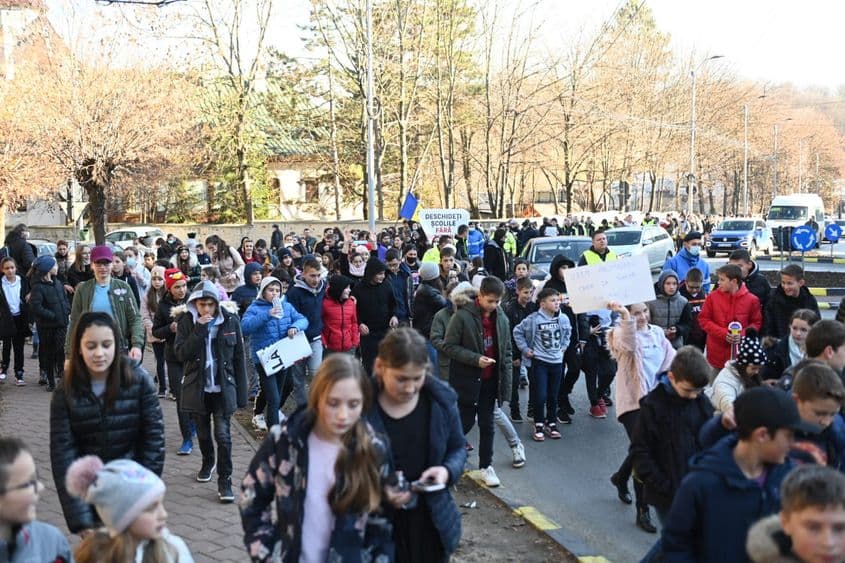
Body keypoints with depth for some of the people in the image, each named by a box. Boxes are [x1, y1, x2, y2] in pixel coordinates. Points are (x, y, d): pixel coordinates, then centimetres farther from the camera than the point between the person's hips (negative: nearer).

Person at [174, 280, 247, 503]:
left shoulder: (230, 321, -7)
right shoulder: (187, 321, -5)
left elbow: (239, 358, -2)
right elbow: (181, 354, -14)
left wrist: (241, 392, -2)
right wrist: (199, 329, -23)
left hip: (223, 388, -2)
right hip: (197, 388, 2)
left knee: (222, 434, -7)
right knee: (203, 433, 17)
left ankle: (225, 480, 2)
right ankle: (208, 462, 44)